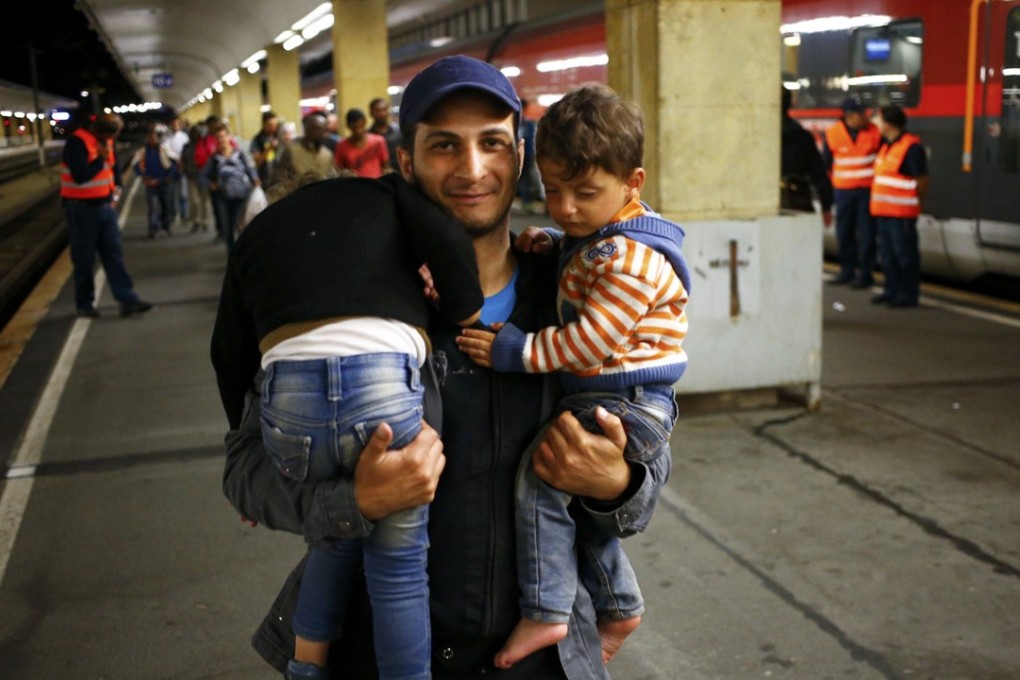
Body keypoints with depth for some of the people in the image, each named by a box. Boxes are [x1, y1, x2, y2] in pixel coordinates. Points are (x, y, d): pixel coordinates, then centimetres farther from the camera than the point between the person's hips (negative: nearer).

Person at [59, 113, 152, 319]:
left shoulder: (104, 141, 7)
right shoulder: (77, 142, -19)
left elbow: (113, 165, 21)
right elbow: (80, 176, -27)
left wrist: (116, 188, 6)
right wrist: (101, 158, -19)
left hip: (105, 205, 7)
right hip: (82, 208, -7)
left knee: (114, 254, 6)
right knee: (84, 258, 3)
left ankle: (127, 299, 7)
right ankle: (84, 303, 17)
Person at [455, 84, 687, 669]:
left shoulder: (630, 259, -20)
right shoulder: (590, 239, 10)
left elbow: (593, 338, -26)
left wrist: (517, 350, -21)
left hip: (625, 406, -11)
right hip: (595, 400, 11)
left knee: (541, 477, -20)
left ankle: (545, 612, -12)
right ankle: (619, 606, 38)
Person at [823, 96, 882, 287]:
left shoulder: (874, 132, -6)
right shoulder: (833, 133, -4)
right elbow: (826, 162, 9)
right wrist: (832, 182, 13)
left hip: (868, 190, -2)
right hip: (843, 190, 2)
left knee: (866, 233, -2)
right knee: (843, 232, 8)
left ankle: (865, 272, 5)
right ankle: (847, 269, 22)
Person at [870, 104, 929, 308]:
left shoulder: (911, 147, -14)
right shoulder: (887, 145, 15)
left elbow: (922, 181, -12)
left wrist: (912, 204, -3)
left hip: (901, 214, -9)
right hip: (884, 211, 9)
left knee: (905, 253, -3)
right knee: (888, 253, 14)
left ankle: (908, 295, 3)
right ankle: (892, 290, 23)